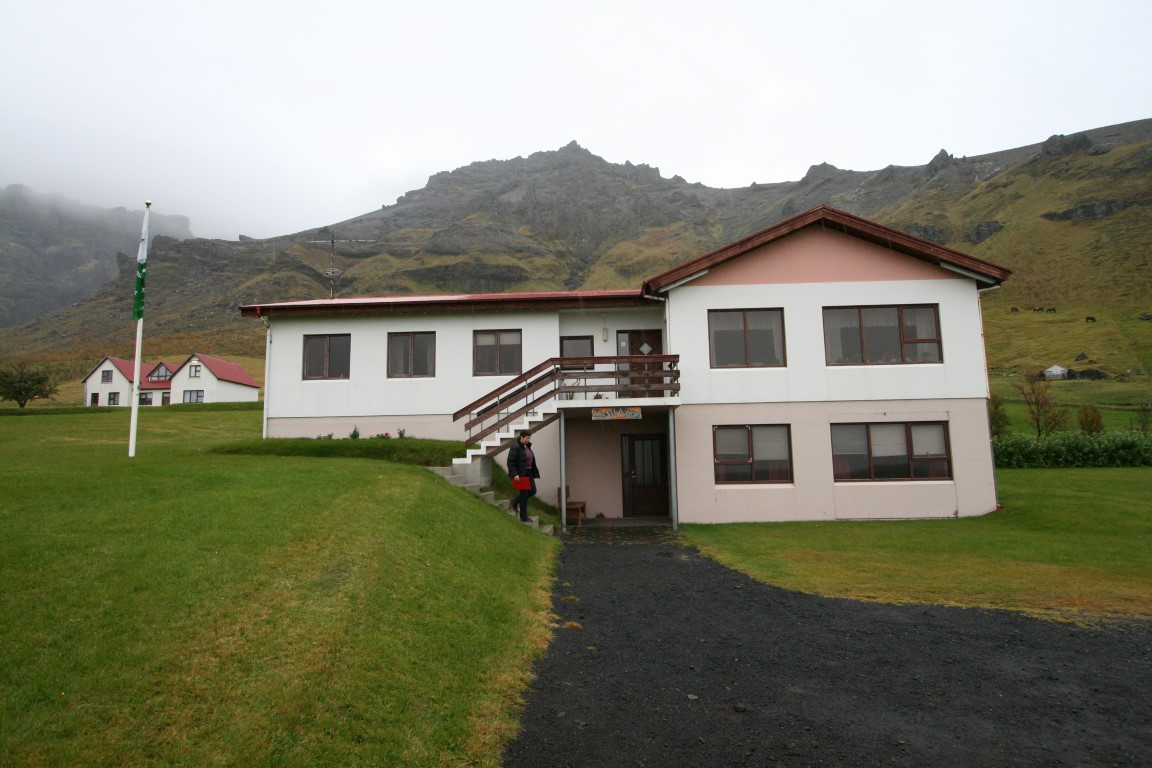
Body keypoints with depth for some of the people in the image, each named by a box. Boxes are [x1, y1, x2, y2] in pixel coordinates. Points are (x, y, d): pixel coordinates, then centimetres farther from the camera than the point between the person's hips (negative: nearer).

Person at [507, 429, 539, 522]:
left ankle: (515, 501, 26)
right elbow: (510, 462, -21)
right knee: (524, 493, -2)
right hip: (520, 474, -8)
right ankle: (523, 516, 11)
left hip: (528, 473, 8)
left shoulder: (527, 446, 7)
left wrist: (534, 471, 15)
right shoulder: (515, 447, -18)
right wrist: (515, 474, -26)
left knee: (533, 491, 6)